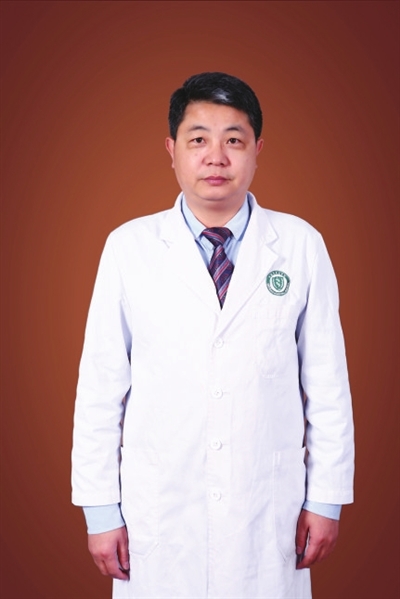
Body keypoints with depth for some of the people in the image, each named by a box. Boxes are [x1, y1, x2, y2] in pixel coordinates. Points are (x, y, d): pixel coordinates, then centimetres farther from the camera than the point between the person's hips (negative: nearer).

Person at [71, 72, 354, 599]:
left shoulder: (301, 245, -3)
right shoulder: (129, 247, -4)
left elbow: (327, 382, 0)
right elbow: (101, 387, -2)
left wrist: (326, 499, 2)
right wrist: (101, 511, -1)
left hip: (270, 512, 1)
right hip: (158, 512, 0)